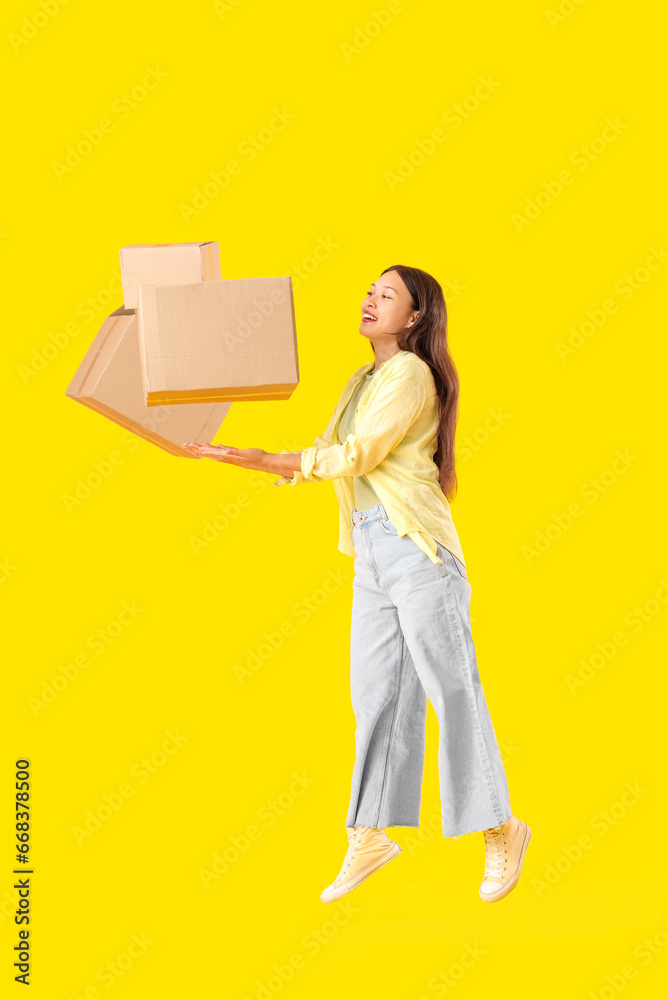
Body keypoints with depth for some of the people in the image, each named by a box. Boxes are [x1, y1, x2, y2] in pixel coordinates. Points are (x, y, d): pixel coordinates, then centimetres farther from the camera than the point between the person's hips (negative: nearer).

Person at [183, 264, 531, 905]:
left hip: (417, 547, -8)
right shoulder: (365, 382, 19)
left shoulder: (410, 373, -7)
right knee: (376, 695, 7)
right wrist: (234, 455, 6)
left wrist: (263, 460, -12)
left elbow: (358, 456, -14)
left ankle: (501, 831, 8)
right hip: (371, 553, 8)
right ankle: (369, 839, 12)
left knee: (452, 692, -3)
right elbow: (327, 456, 16)